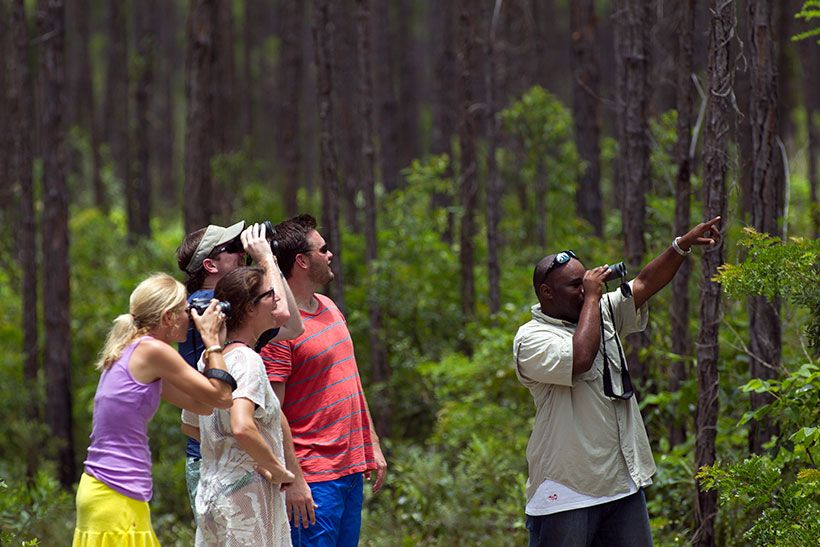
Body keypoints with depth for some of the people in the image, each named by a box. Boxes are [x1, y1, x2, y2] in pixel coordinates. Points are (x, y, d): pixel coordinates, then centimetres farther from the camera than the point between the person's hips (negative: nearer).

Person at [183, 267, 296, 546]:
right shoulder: (247, 360, -15)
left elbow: (190, 423, 24)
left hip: (211, 489, 9)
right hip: (246, 490, -9)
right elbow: (241, 427, -30)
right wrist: (278, 470, -18)